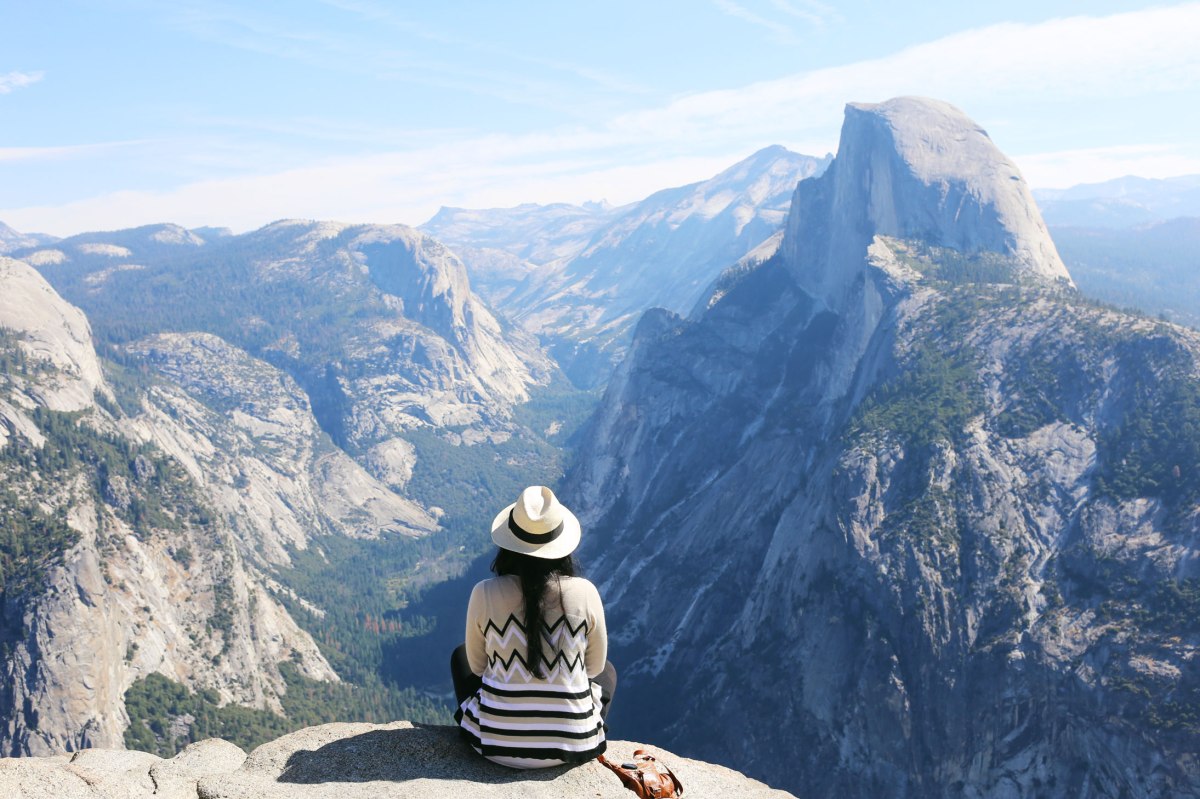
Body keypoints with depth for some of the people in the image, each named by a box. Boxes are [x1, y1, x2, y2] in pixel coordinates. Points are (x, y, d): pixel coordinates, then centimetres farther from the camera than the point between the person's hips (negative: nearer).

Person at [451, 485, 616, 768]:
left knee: (460, 656, 30)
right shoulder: (585, 593, -13)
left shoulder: (485, 594, -14)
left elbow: (478, 665, 3)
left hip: (495, 742, 0)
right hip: (572, 743, 0)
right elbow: (595, 666, 2)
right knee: (608, 671, 33)